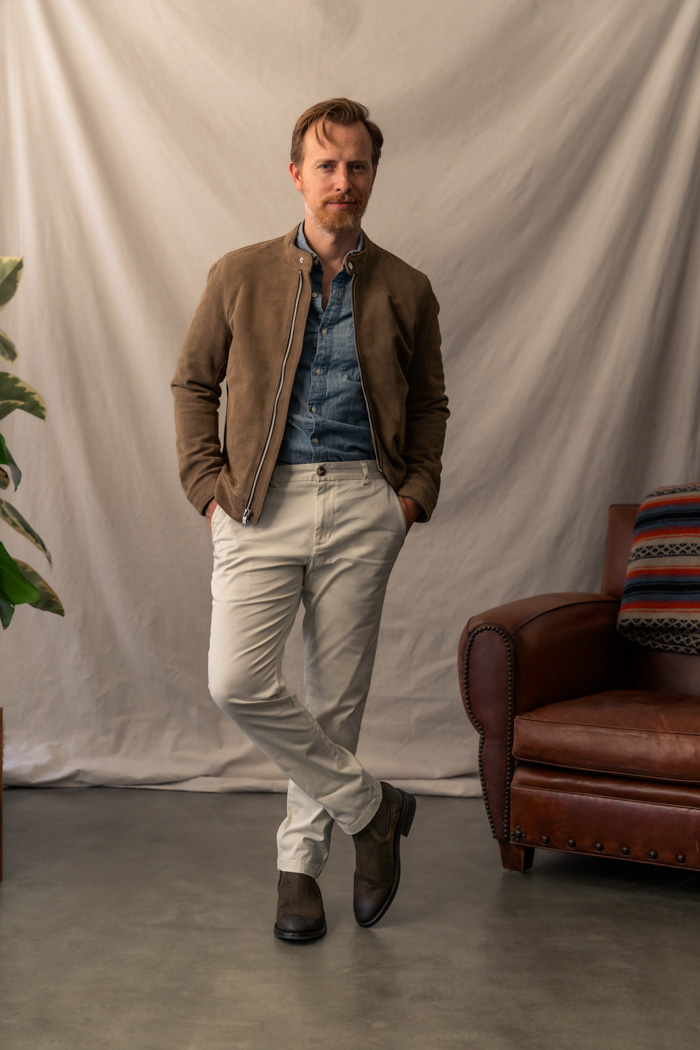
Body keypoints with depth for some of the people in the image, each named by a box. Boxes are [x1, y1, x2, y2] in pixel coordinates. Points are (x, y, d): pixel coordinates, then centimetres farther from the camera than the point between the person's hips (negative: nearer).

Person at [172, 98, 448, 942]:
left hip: (361, 507, 1)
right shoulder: (240, 276, 5)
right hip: (262, 503, 0)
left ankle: (299, 861, 25)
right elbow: (193, 381, 11)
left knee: (336, 696, 6)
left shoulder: (406, 291, 8)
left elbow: (429, 402, 17)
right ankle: (370, 808, 7)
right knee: (237, 683, -13)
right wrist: (207, 482, 0)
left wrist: (416, 490, 3)